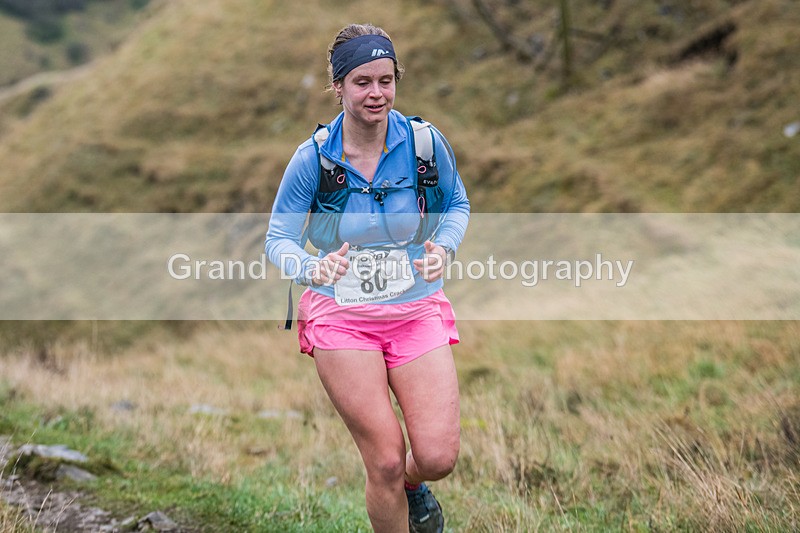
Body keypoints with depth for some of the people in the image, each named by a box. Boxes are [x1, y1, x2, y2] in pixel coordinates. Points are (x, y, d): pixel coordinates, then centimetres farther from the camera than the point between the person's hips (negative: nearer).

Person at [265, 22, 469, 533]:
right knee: (385, 461, -5)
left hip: (417, 310, 2)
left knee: (439, 457, -8)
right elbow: (278, 238, -3)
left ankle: (410, 485, 29)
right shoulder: (313, 156, -10)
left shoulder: (425, 141, -6)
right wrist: (311, 268, -26)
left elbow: (457, 204, 11)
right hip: (341, 317, -1)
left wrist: (442, 248, -10)